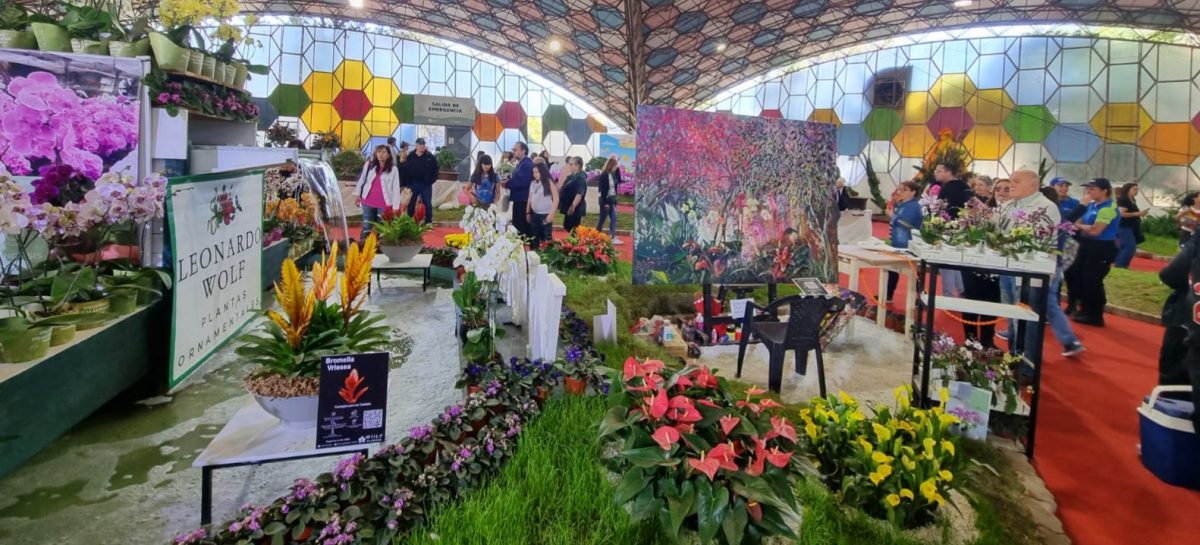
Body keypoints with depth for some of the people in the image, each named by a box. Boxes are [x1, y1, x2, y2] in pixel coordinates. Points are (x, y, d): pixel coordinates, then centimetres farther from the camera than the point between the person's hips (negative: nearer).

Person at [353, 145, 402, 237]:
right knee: (366, 228, 10)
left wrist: (395, 206, -12)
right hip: (368, 202, 3)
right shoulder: (369, 165, 5)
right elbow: (361, 179, 17)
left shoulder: (393, 169, -6)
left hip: (384, 204, -3)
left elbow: (396, 188, -8)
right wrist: (357, 194, 18)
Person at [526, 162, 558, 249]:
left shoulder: (549, 182, -7)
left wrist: (551, 214, -14)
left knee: (546, 238, -3)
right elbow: (529, 199, 16)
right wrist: (527, 213, 14)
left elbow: (556, 199, -9)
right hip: (534, 214, 6)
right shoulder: (532, 183, 10)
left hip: (545, 214, -6)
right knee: (534, 238, 11)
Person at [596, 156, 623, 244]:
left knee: (613, 218, 3)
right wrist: (605, 203, -19)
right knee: (602, 219, 2)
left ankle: (613, 238, 3)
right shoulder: (604, 175, -15)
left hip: (612, 198, 8)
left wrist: (617, 169, -1)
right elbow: (603, 190, -17)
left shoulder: (613, 174, 7)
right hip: (606, 199, -8)